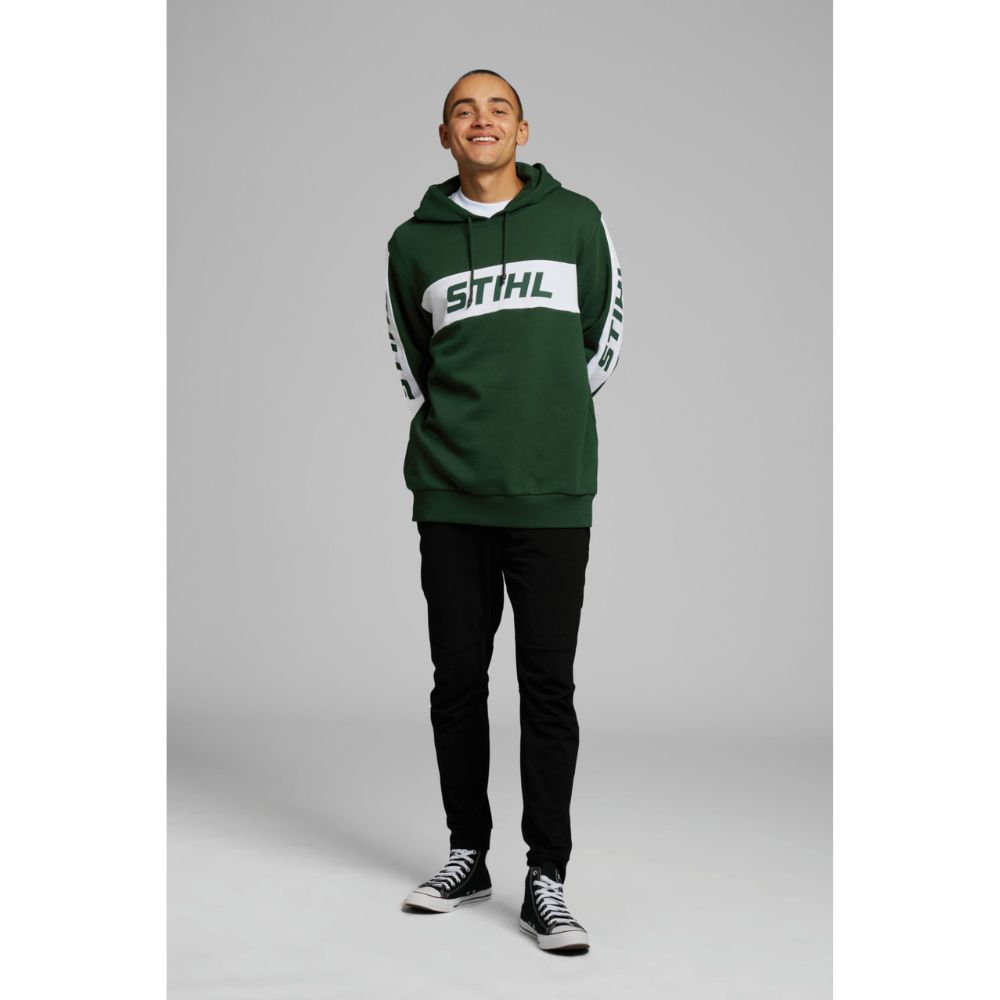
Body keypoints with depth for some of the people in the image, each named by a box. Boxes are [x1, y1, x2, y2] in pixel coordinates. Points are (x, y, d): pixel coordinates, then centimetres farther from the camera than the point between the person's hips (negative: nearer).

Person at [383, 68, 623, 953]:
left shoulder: (575, 218, 6)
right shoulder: (414, 241, 8)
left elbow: (605, 334, 13)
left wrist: (556, 419, 12)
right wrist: (458, 426, 10)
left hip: (552, 494, -1)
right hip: (449, 492, 2)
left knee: (548, 684, -1)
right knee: (458, 679, 8)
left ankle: (547, 880, 8)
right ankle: (467, 855, 24)